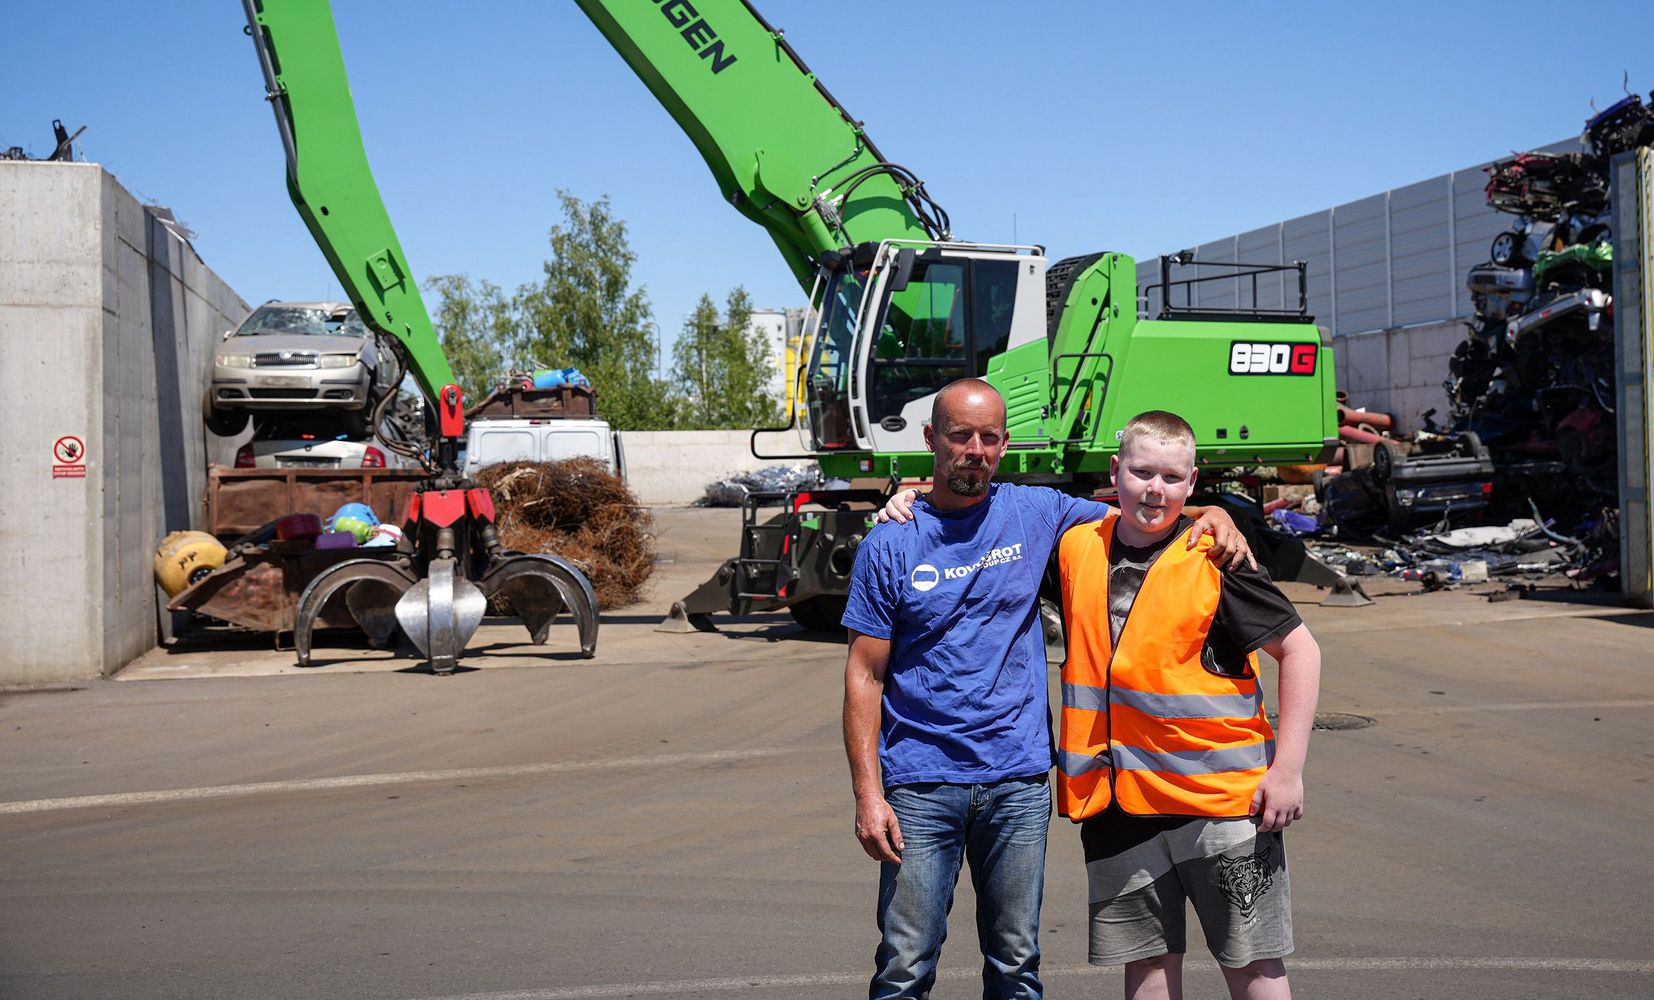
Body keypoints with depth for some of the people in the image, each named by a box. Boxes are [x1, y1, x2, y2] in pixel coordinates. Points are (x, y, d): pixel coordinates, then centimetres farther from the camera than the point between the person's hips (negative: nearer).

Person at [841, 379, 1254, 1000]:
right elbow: (865, 676, -3)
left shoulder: (1036, 513, 5)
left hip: (1019, 777, 2)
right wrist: (867, 793, -10)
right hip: (921, 781, -2)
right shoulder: (889, 546, -2)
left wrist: (1212, 516, -3)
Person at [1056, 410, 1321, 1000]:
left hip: (1222, 795, -4)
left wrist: (1288, 768, -12)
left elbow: (1299, 650, -6)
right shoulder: (1077, 548, 3)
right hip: (1118, 799, 4)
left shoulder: (1217, 562, -10)